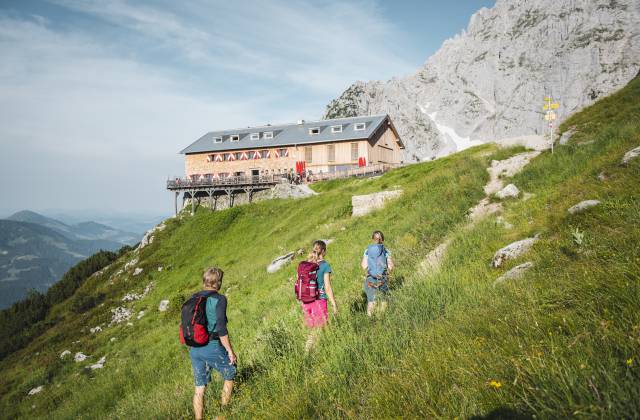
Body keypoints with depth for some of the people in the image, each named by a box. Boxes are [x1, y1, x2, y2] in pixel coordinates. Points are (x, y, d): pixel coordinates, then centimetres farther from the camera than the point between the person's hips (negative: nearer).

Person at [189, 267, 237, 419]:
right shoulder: (219, 299, -12)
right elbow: (221, 328, -19)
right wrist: (230, 351, -12)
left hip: (194, 349, 6)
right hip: (213, 347, -6)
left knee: (199, 388, 14)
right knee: (229, 376, 18)